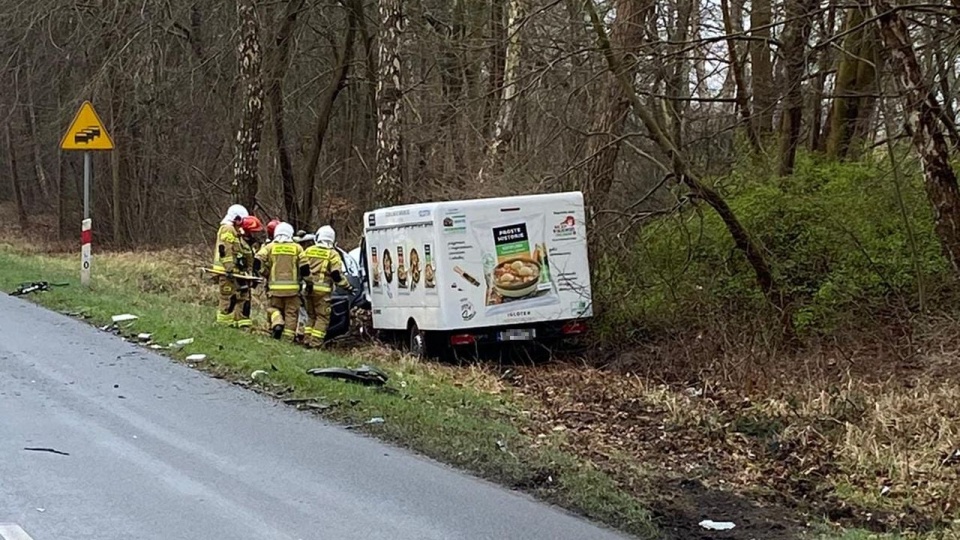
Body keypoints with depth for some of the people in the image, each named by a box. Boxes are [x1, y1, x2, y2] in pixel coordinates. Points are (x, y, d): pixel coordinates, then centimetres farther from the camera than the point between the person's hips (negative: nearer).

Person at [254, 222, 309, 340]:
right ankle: (288, 337, 0)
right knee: (291, 312, 6)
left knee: (274, 308, 15)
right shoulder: (297, 248, 3)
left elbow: (257, 262, -7)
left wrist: (265, 274, 9)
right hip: (292, 287, 0)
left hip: (275, 287, 0)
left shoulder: (269, 247, 3)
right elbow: (305, 268, -1)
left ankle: (277, 323, -14)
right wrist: (307, 281, 16)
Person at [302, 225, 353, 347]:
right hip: (322, 291, -5)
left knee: (311, 315, 17)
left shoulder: (308, 251, 10)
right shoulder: (332, 254, -4)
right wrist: (347, 286, -1)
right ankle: (315, 343, -8)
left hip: (309, 288, 5)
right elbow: (337, 274, -10)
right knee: (322, 317, 0)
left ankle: (308, 340, 14)